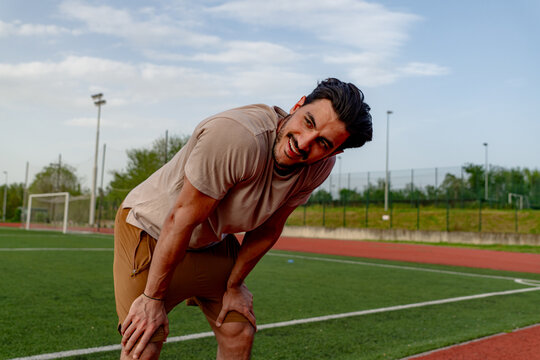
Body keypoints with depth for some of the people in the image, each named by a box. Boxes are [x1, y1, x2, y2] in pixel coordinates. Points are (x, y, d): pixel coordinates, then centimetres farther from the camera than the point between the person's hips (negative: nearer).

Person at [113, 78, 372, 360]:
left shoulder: (320, 166, -15)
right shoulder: (238, 137, -37)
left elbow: (268, 229, -3)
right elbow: (182, 218, -29)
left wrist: (233, 285, 5)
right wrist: (153, 298, -21)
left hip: (215, 241, 6)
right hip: (151, 228, -5)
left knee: (240, 333, 3)